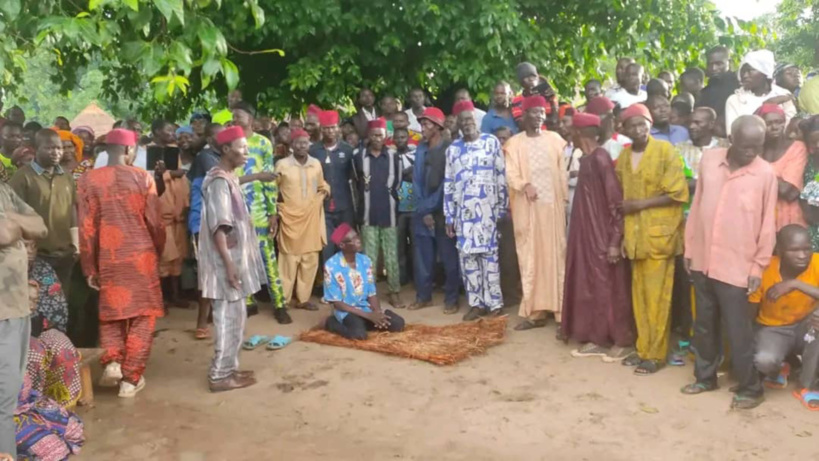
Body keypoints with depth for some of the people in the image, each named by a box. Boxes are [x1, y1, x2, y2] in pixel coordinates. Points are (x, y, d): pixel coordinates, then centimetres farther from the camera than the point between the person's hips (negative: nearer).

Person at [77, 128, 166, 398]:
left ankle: (113, 361, 2)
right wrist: (158, 251, 14)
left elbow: (87, 228, -1)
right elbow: (155, 221, -3)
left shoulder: (88, 180, -1)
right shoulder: (142, 178, -6)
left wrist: (89, 267, 6)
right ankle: (131, 378, 9)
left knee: (111, 312, 20)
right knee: (142, 316, 8)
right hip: (141, 255, -2)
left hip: (108, 258, 2)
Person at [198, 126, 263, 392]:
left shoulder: (229, 177, 14)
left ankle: (228, 368, 24)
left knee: (233, 315, 14)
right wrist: (229, 263, -24)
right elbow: (218, 226, -22)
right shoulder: (218, 180, -16)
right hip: (225, 259, -10)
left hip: (234, 256, 10)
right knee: (229, 316, -4)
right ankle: (220, 375, 5)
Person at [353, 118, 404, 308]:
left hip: (389, 213, 0)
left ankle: (394, 292, 14)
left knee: (391, 255, 6)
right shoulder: (358, 156, 0)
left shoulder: (393, 156, 0)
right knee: (369, 256, 6)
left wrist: (387, 197, 12)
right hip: (368, 214, 0)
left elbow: (397, 182, 10)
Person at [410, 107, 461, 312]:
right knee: (423, 256, 8)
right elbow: (416, 181, 7)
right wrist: (423, 210, -3)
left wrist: (432, 207, -9)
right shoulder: (420, 150, 9)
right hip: (423, 212, 4)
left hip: (443, 211, -4)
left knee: (449, 257, 2)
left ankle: (451, 298, 13)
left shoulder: (449, 149, -5)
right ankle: (423, 296, 21)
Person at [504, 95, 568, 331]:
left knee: (556, 256, 1)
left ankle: (561, 311, 4)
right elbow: (510, 174, -4)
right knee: (530, 258, 3)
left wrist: (565, 201, 3)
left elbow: (562, 172, 9)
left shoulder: (555, 139, 9)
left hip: (553, 205, 1)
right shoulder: (514, 143, 5)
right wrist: (525, 185, -24)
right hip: (526, 207, 0)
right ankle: (534, 312, 10)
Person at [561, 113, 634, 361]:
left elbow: (616, 200, -19)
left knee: (610, 287, 1)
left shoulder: (600, 158, -17)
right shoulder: (586, 159, 10)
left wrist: (615, 240, -20)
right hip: (587, 234, 9)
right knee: (591, 285, 12)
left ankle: (623, 341, 15)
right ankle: (598, 339, 22)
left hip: (603, 236, -9)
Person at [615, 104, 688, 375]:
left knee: (656, 296, -1)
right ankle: (643, 348, 21)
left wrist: (641, 204, -14)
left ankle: (656, 354, 9)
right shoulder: (623, 157, 10)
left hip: (659, 233, -5)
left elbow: (678, 193, -11)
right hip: (635, 234, 5)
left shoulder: (665, 151, -7)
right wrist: (624, 234, 8)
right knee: (639, 295, 10)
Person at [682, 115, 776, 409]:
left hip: (736, 266, -4)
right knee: (704, 325, 16)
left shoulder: (765, 174, -8)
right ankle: (705, 376, 32)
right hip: (702, 261, 4)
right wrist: (689, 248, 8)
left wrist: (758, 266, -4)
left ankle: (750, 387, 21)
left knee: (738, 332, 4)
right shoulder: (708, 161, 1)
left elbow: (767, 224, -4)